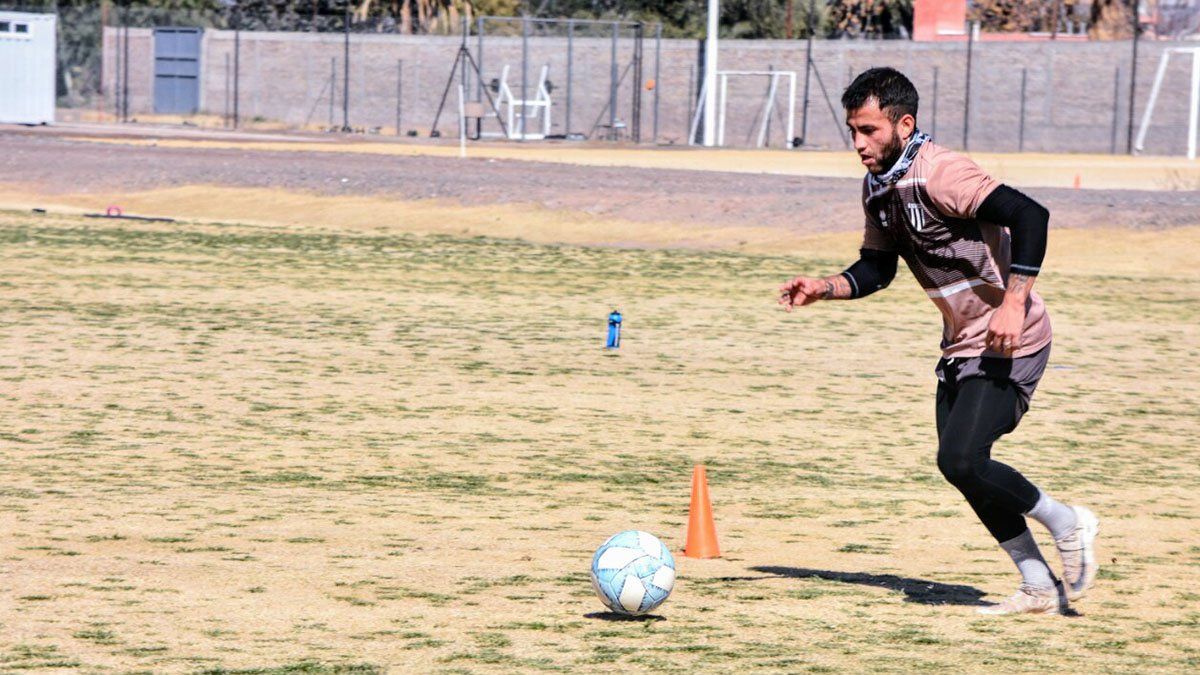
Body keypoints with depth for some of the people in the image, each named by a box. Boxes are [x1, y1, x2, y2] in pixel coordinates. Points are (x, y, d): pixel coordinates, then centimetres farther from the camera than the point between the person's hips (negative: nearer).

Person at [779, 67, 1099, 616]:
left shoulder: (938, 174, -22)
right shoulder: (878, 186, 6)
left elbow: (1029, 216, -30)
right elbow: (877, 268, 17)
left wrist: (1014, 302, -34)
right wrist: (823, 289, -1)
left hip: (1009, 342, -9)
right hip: (961, 344, 10)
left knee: (960, 460, -18)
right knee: (963, 468, 7)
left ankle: (1067, 524, 4)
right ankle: (1039, 588, 17)